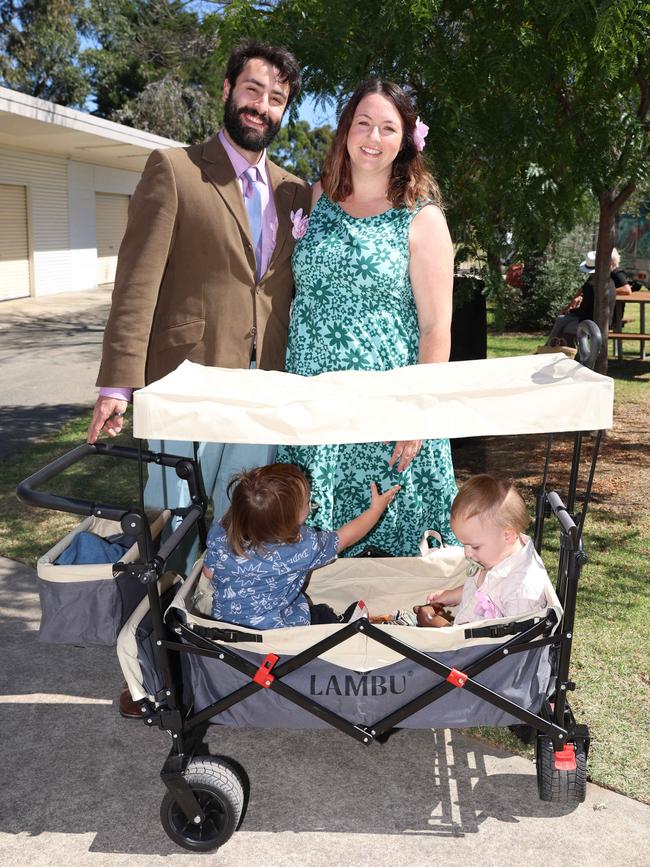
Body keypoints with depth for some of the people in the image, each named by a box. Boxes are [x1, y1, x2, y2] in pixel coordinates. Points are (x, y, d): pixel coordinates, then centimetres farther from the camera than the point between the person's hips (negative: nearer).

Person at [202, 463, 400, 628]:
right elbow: (344, 538, -11)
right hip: (274, 629, -4)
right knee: (322, 614, 24)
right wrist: (377, 508, 4)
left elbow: (209, 572, -2)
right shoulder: (301, 547, -30)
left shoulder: (220, 532, -20)